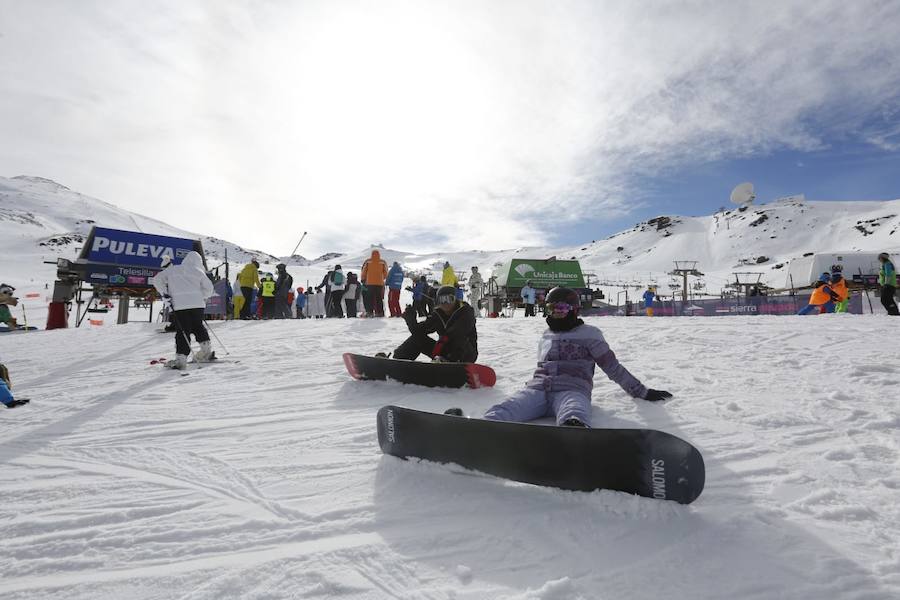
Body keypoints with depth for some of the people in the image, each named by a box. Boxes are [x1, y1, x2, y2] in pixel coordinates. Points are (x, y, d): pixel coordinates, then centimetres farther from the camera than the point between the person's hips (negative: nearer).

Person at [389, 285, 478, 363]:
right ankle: (396, 359, -8)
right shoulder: (437, 315, 3)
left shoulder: (466, 311, -12)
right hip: (446, 352, 5)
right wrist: (411, 318, -19)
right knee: (418, 337, -4)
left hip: (467, 353, -5)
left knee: (458, 339, -36)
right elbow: (418, 330, -3)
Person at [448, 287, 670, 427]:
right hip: (537, 389, 3)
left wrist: (641, 392, 15)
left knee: (573, 416, -42)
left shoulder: (588, 333, 15)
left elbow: (613, 367, 15)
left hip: (571, 390, -3)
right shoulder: (546, 337, 29)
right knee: (501, 411, -31)